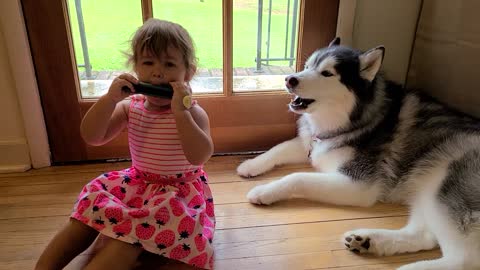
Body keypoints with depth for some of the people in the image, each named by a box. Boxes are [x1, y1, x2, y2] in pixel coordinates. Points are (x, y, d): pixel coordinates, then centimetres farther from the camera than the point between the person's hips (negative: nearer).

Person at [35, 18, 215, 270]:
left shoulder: (193, 112, -15)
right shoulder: (131, 106, -2)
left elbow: (199, 157, -31)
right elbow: (92, 137, -8)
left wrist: (180, 111, -38)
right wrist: (110, 99, -23)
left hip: (178, 190, -5)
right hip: (137, 181, 6)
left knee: (129, 231, -27)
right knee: (93, 205, -9)